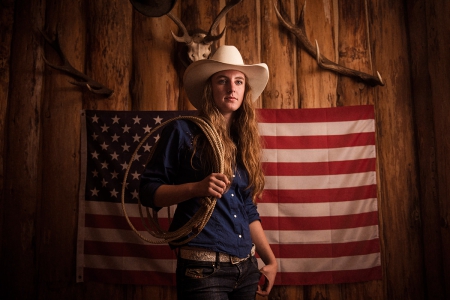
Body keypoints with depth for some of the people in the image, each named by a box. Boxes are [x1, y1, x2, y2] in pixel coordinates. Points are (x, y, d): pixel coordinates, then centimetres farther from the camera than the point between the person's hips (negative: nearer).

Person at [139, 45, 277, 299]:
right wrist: (196, 188, -23)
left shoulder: (245, 142, 9)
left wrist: (271, 260, 12)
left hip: (246, 266, 6)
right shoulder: (183, 131, -7)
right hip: (203, 266, -6)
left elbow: (248, 211, 13)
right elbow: (148, 191, -8)